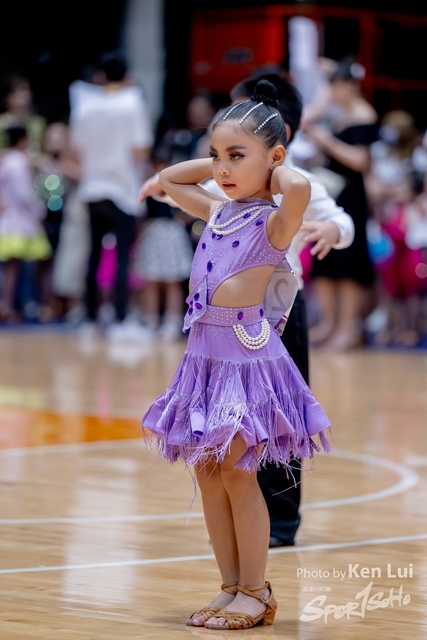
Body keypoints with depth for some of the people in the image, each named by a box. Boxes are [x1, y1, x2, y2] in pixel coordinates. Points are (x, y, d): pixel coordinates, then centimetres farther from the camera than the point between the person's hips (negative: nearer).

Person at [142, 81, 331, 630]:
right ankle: (232, 588, 17)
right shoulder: (218, 211, 11)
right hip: (205, 352, 8)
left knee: (235, 473, -5)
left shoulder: (274, 221, -10)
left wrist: (274, 168, -13)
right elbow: (168, 179, 27)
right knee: (208, 474, 9)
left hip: (247, 352, -8)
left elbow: (299, 187, -34)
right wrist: (218, 160, 17)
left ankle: (254, 593, 6)